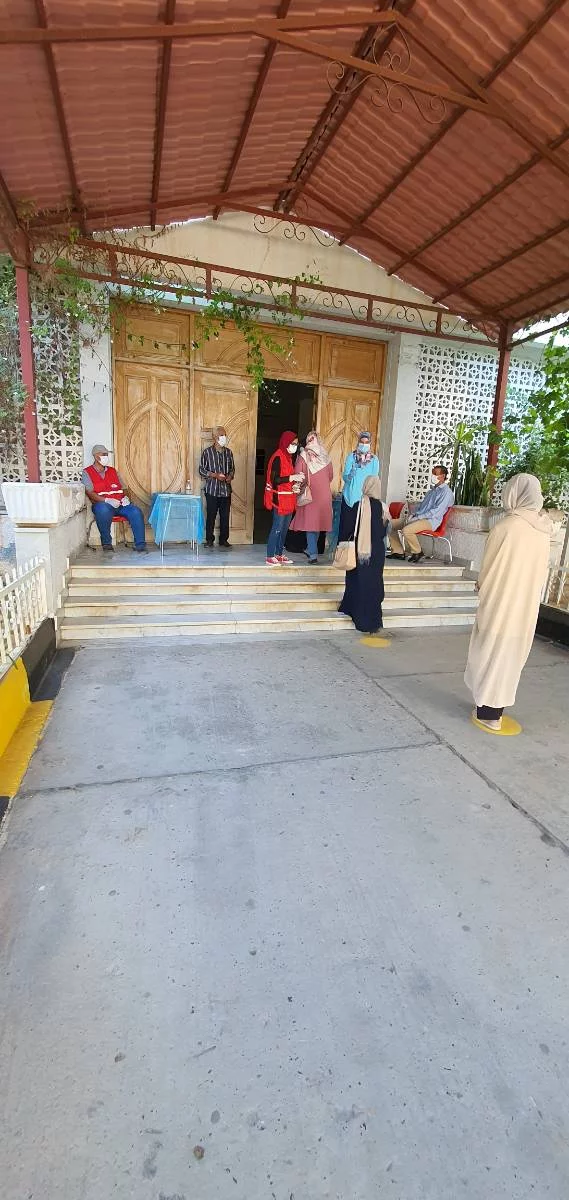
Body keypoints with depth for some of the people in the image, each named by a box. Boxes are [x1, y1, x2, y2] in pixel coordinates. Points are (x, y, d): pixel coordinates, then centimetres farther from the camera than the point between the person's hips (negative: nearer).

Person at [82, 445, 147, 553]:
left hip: (120, 504, 4)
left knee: (136, 511, -25)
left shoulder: (112, 471, 23)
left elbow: (122, 488, 24)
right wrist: (107, 500, -21)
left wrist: (125, 497, -1)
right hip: (102, 504, -4)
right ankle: (106, 542, -21)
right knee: (103, 509, -40)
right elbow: (90, 493, -6)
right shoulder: (87, 473, 8)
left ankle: (140, 545, -24)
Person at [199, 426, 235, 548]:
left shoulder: (228, 452, 9)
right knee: (211, 516, 1)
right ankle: (209, 539, 13)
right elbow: (202, 470, -2)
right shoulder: (207, 452, -2)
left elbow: (232, 468, 18)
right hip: (212, 489, -3)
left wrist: (230, 476, -4)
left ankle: (223, 539, 16)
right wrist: (215, 475, -15)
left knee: (225, 516, 5)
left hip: (226, 490, 3)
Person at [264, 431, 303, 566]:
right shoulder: (278, 457, -12)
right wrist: (292, 477, -20)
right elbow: (274, 479, -18)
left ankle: (279, 554, 21)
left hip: (289, 498, 9)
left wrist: (295, 483, 4)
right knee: (277, 528, -6)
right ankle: (270, 557, 0)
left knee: (284, 528, 12)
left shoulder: (289, 457, 15)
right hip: (280, 499, -9)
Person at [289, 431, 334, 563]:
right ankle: (310, 549, 25)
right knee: (318, 522, 14)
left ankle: (313, 554, -7)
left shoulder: (303, 455, -8)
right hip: (324, 494, 3)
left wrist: (301, 487, 8)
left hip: (309, 494, -3)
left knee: (310, 522, 0)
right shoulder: (325, 455, 2)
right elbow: (331, 476, 12)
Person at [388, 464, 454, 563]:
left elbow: (436, 512, -17)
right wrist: (413, 515, 4)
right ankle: (398, 552, 0)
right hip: (418, 517, 9)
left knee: (406, 530, -36)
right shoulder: (433, 490, 25)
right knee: (390, 525, -2)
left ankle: (417, 552, -12)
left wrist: (417, 517, -20)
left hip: (431, 521, -9)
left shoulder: (446, 492, -6)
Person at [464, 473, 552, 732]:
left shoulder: (507, 526, -18)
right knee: (511, 656, 16)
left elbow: (488, 568, -10)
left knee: (492, 654, 6)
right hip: (527, 606, 6)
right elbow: (540, 570, 8)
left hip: (501, 603, -6)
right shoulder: (543, 529, 1)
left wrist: (482, 588, 9)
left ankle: (489, 712, 13)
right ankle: (497, 707, 28)